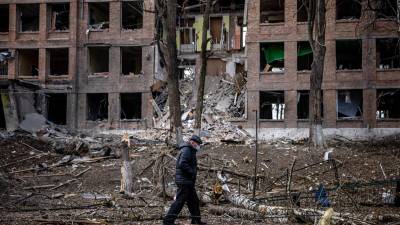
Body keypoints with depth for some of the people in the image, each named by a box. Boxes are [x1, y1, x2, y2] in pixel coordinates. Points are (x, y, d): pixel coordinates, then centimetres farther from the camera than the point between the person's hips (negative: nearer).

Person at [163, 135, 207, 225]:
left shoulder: (190, 151, 21)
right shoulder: (186, 150, -13)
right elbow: (182, 164, -26)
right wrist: (192, 172, -20)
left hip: (188, 181, 11)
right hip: (184, 180, -11)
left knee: (194, 201, 17)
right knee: (180, 200, -12)